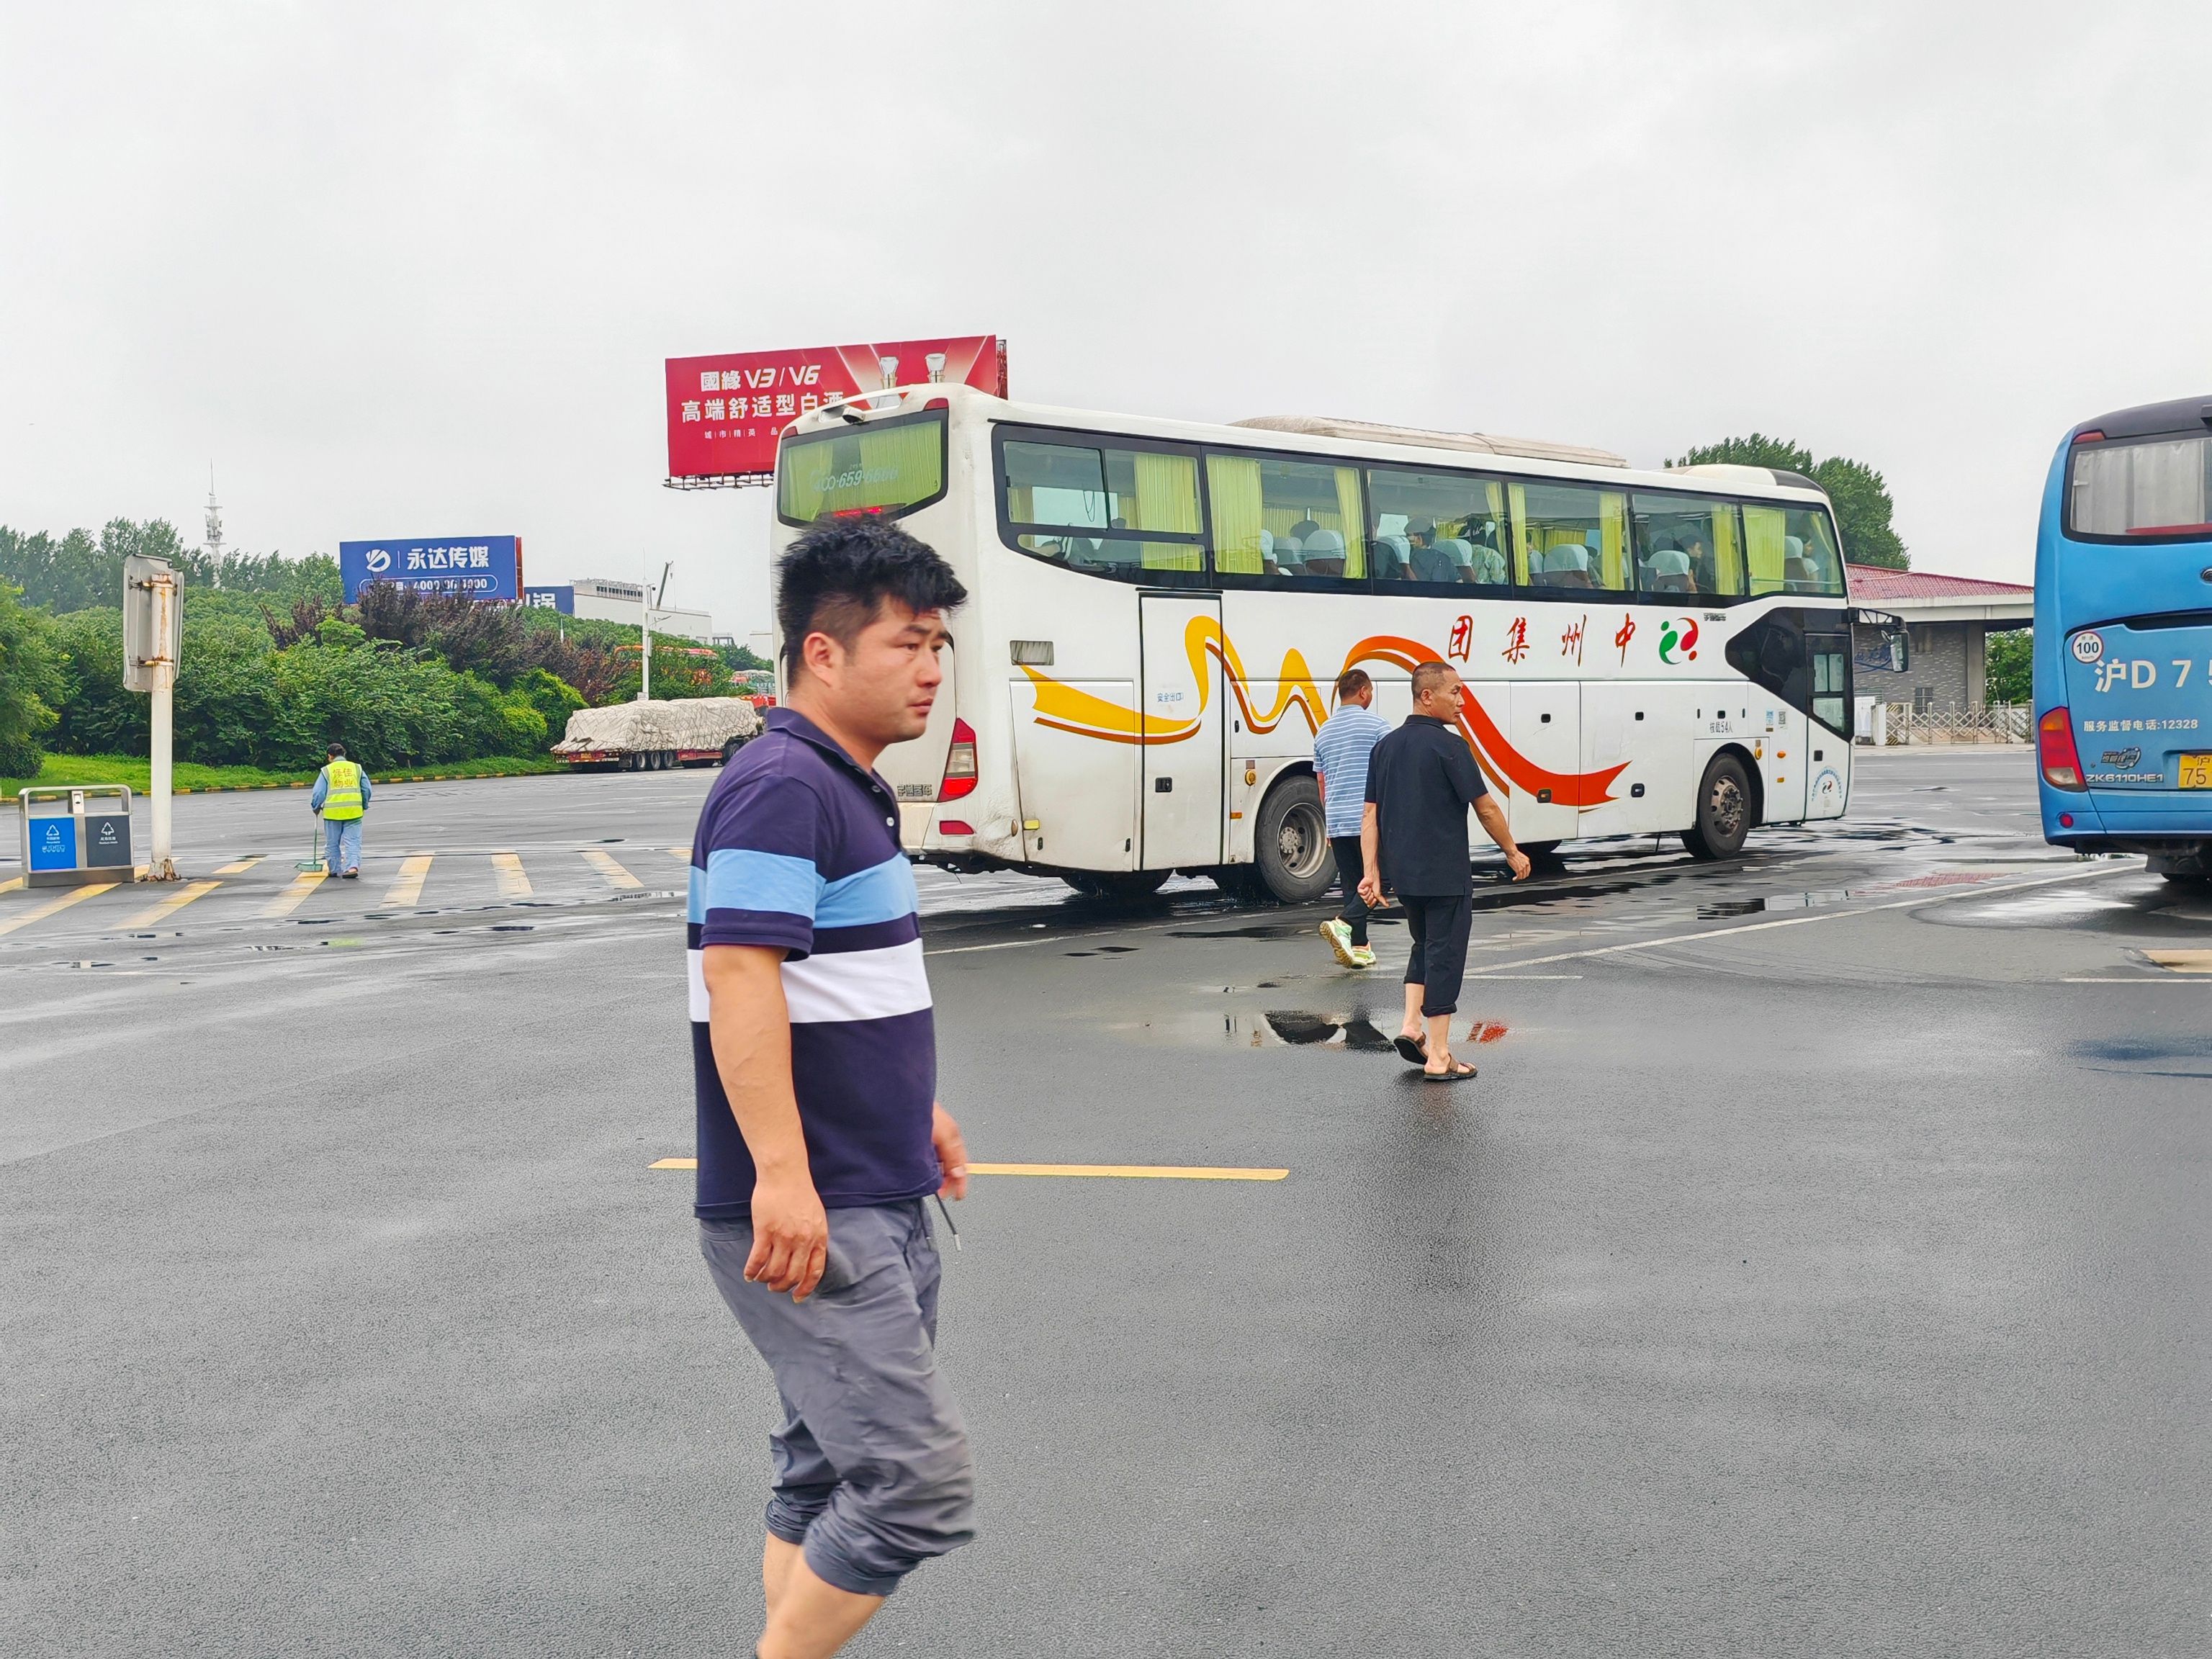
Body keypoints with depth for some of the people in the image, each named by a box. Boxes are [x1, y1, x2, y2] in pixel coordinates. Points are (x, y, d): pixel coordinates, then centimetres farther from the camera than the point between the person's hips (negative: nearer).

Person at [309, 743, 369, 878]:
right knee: (353, 842, 1)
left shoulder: (327, 770, 3)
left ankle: (335, 869, 18)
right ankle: (353, 866, -16)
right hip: (353, 811, 1)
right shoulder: (357, 768, 10)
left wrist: (316, 807, 19)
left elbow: (319, 792, 3)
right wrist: (364, 806, 25)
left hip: (333, 811, -1)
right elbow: (366, 789, 11)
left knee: (332, 844, 13)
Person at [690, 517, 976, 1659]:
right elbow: (738, 977, -26)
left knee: (831, 1478, 15)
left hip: (879, 1206, 10)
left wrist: (913, 1105, 30)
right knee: (921, 1482, -10)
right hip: (812, 1220, -10)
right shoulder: (779, 785, -16)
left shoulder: (848, 789, 15)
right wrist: (781, 1174, -32)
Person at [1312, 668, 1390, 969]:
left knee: (1352, 885, 10)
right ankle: (1343, 923, -20)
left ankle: (1360, 947, 10)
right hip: (1369, 819, -6)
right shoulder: (1376, 725, -5)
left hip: (1337, 822, 6)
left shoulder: (1324, 732, 13)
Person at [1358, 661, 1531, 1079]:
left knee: (1425, 946, 24)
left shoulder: (1386, 746, 7)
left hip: (1402, 872, 7)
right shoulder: (1449, 746, -13)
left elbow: (1371, 816, 5)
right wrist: (1513, 852, 4)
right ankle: (1438, 1056, 4)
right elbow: (1486, 809, -9)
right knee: (1445, 956, 1)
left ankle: (1412, 1025, 12)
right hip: (1445, 874, -7)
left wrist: (1372, 872, 5)